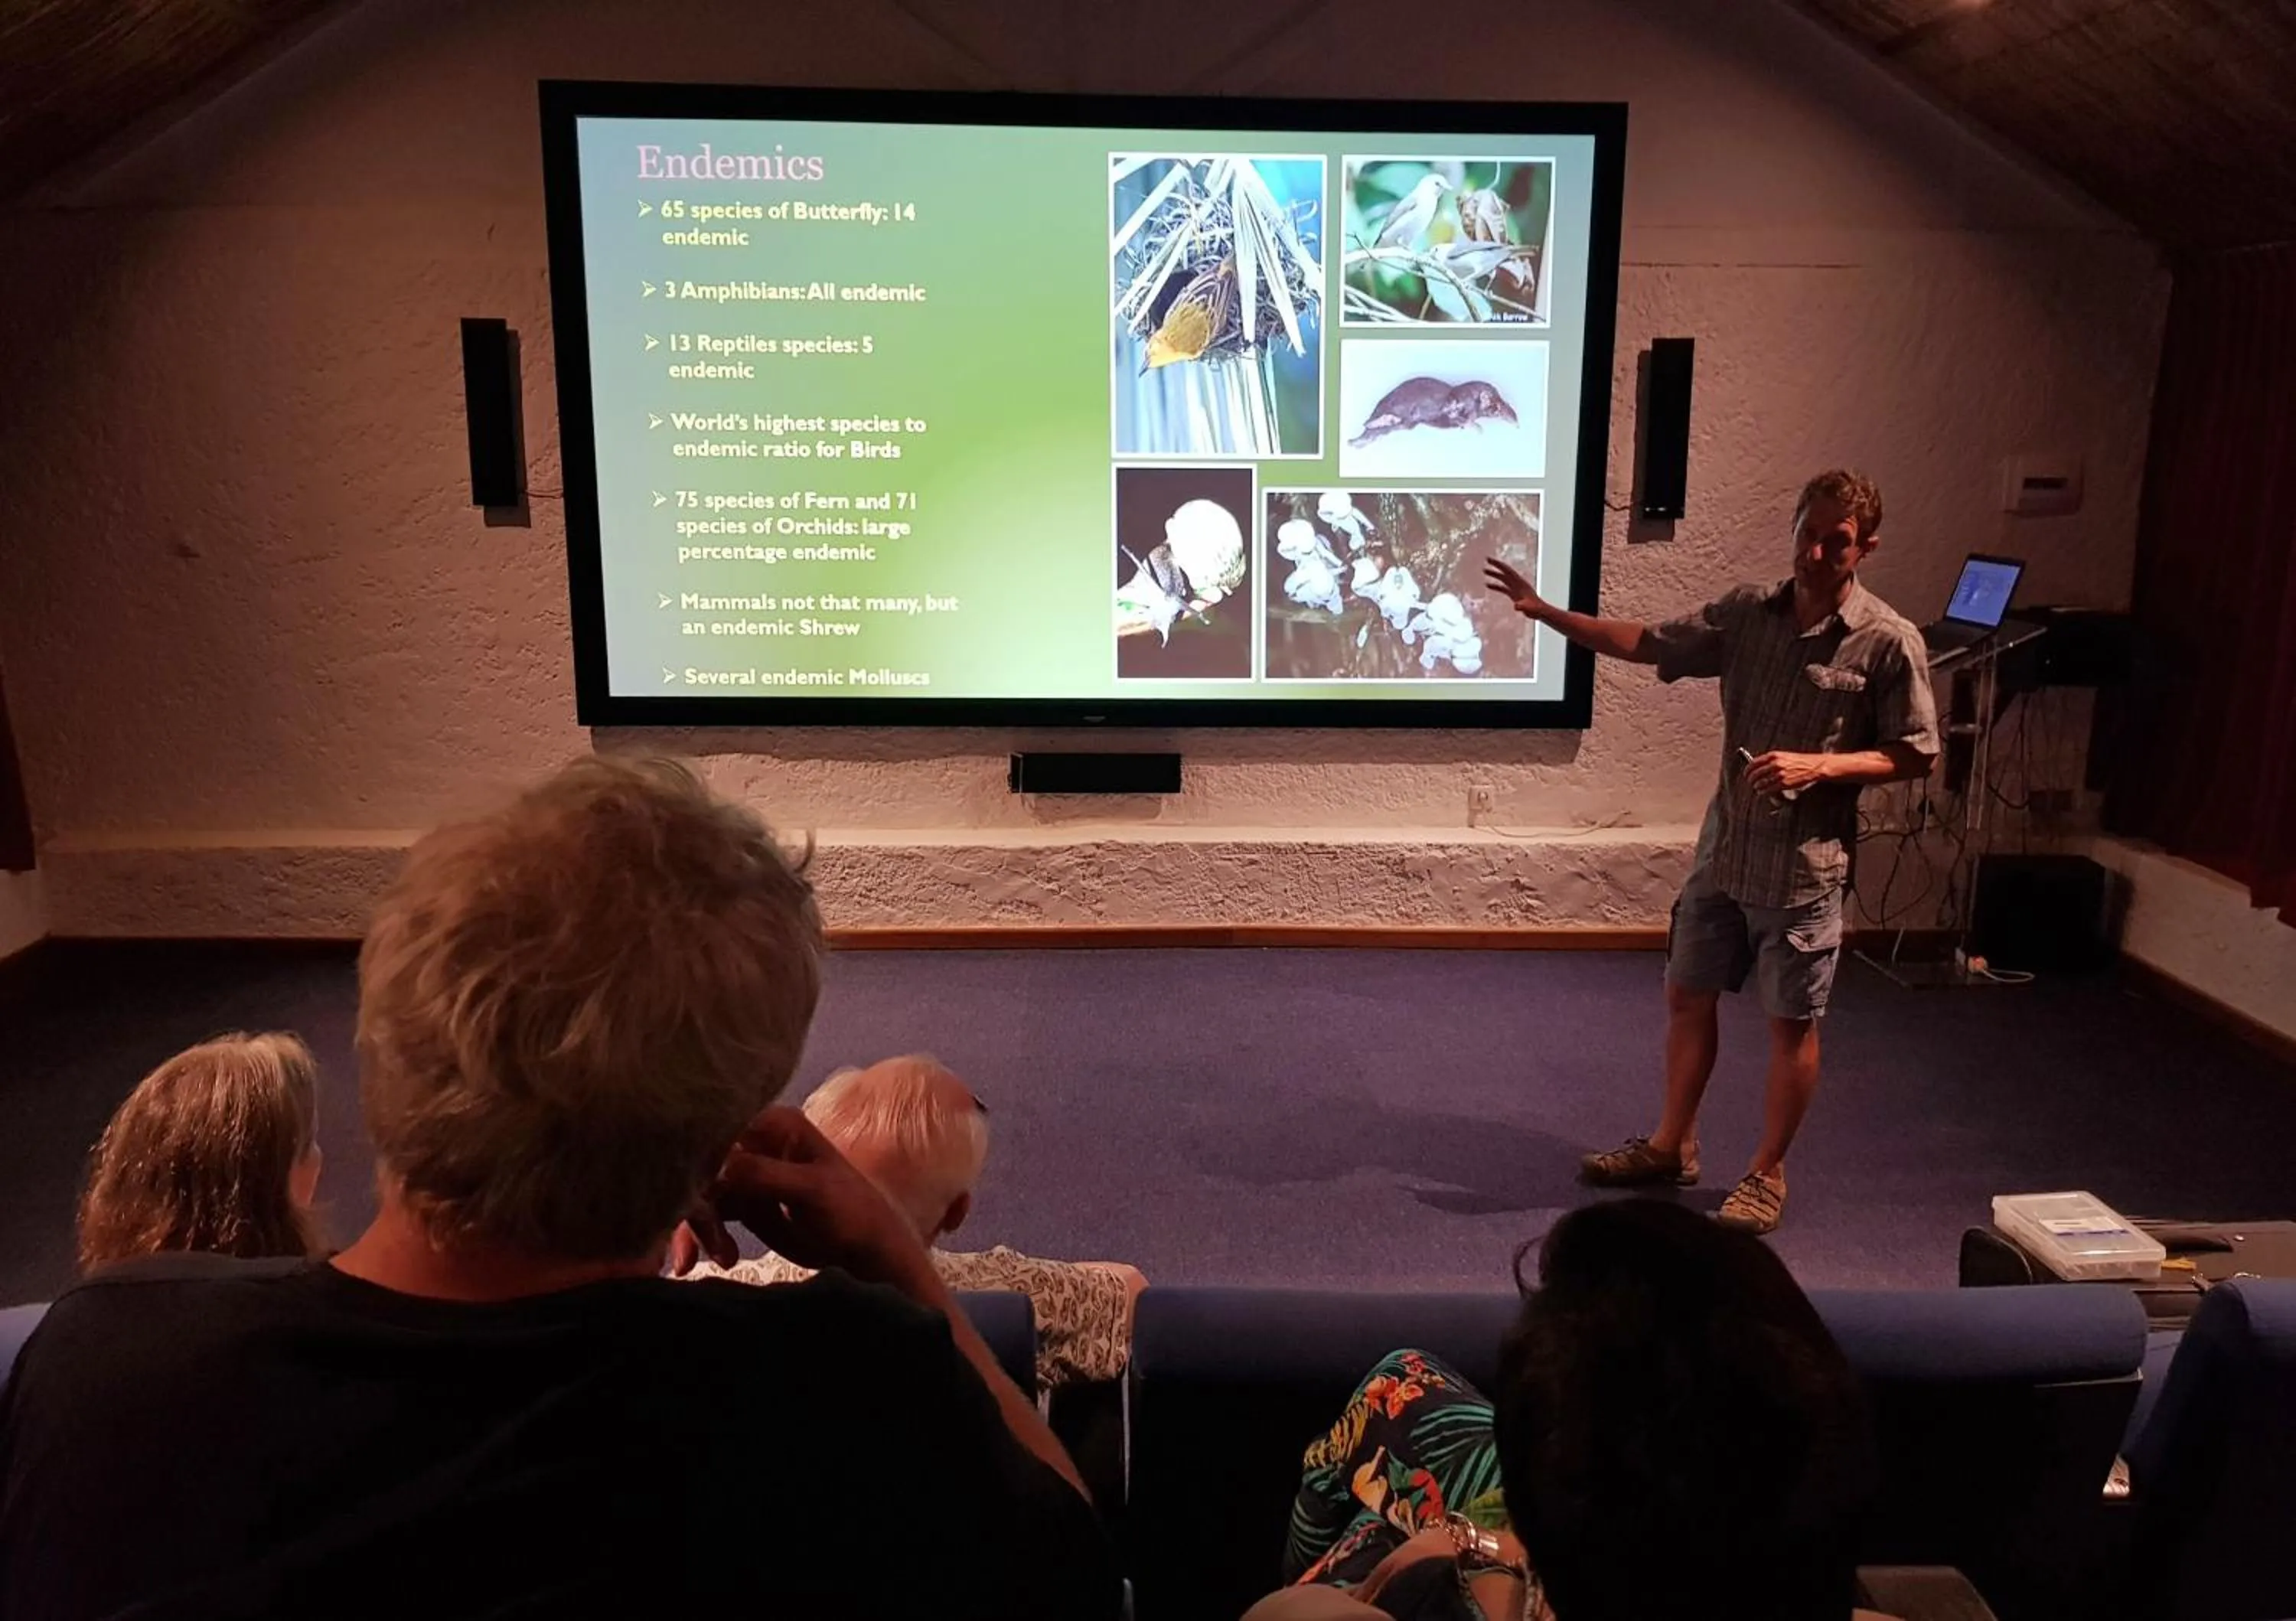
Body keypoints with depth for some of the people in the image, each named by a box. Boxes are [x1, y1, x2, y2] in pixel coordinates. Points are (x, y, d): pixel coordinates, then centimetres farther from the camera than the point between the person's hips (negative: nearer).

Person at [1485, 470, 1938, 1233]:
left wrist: (1820, 766, -21)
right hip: (1722, 852, 5)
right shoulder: (1746, 612, 2)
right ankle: (1672, 1144, 32)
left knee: (1792, 1023, 7)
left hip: (1806, 867, -5)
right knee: (1688, 997, 15)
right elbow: (1647, 643, 7)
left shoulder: (1889, 642, -11)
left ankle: (1767, 1171, 24)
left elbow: (1916, 755, -6)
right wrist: (1546, 612, -1)